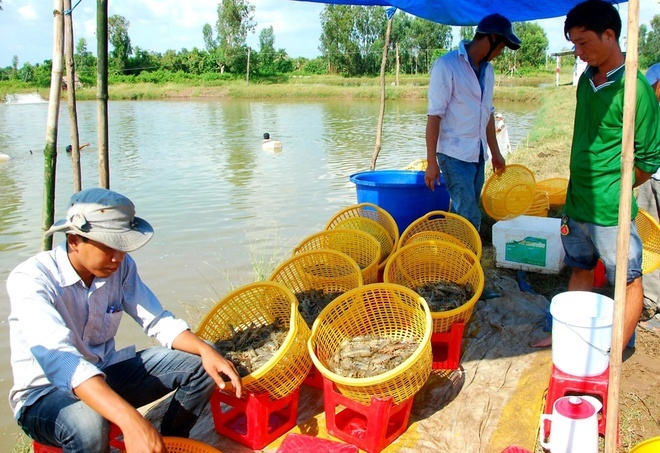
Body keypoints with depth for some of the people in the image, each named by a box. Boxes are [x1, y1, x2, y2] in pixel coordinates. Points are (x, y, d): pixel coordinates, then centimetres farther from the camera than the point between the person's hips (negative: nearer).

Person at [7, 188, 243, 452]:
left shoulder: (121, 266, -8)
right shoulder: (30, 280, -26)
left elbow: (158, 321, -4)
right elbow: (58, 359, -40)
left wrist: (205, 350, -25)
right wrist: (131, 421, -52)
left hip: (105, 377, 6)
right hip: (45, 394, -5)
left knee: (199, 366, -9)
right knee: (88, 422, -39)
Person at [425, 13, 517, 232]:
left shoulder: (488, 69, 10)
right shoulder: (446, 65, -12)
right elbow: (434, 116, -14)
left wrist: (495, 152, 20)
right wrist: (431, 161, -17)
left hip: (478, 155, 7)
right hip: (454, 155, -7)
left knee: (463, 214, 11)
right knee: (469, 218, -9)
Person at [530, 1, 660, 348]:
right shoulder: (586, 80, 6)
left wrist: (615, 189, -1)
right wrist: (576, 193, 12)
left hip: (610, 211, -8)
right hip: (577, 203, 8)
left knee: (628, 281, 6)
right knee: (580, 270, 21)